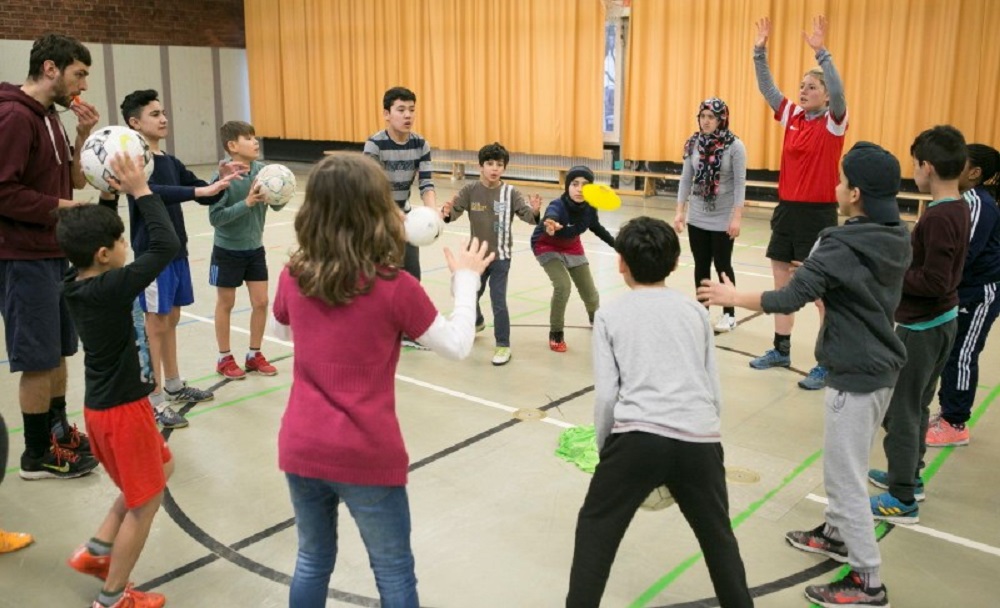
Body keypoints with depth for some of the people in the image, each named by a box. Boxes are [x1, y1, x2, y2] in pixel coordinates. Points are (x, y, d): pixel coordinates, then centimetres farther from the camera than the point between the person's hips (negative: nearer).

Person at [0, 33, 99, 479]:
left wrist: (83, 136, 0)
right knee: (38, 359, 1)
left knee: (58, 350, 17)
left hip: (53, 254, 9)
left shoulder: (48, 116, 12)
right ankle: (38, 455, 14)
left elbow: (72, 180, 13)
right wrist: (61, 207, -16)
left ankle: (59, 431, 31)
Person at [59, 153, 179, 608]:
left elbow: (90, 232, 18)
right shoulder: (112, 288, -25)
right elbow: (166, 245, -26)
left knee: (162, 468, 26)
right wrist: (141, 190, -19)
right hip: (122, 409, -9)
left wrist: (113, 192, 8)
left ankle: (95, 552, 29)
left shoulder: (75, 283, -1)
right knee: (144, 502, 8)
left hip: (103, 404, 9)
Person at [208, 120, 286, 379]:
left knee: (261, 302, 7)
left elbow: (276, 206, -2)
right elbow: (215, 217, -22)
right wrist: (247, 203, -30)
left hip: (255, 249, 4)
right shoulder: (223, 177, -20)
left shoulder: (262, 170, -7)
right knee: (226, 303, 10)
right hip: (228, 251, -4)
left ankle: (254, 355, 25)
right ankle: (225, 358, 25)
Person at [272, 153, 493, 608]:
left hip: (302, 448, 5)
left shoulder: (293, 277, -4)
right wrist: (466, 279, 7)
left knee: (312, 563, 24)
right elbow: (457, 346, -5)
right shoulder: (395, 287, -17)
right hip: (367, 458, -4)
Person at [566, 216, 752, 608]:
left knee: (595, 530, 16)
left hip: (638, 437, -3)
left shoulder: (610, 315, 10)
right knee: (718, 537, 24)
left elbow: (606, 395, 3)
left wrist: (605, 449, 15)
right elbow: (714, 391, 18)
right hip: (699, 439, 3)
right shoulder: (695, 311, 19)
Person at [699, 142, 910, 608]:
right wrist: (822, 283, 16)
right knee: (846, 466, 25)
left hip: (856, 375, -9)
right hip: (880, 366, 9)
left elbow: (789, 299, -25)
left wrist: (733, 297, -13)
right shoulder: (896, 238, 3)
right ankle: (837, 532, 42)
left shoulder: (842, 247, -23)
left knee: (844, 476, 1)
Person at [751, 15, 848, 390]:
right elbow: (766, 88, 3)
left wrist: (821, 52, -34)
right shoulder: (792, 115, 7)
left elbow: (839, 92, -25)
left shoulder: (834, 121, -7)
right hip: (787, 209, 6)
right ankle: (781, 350, 26)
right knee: (782, 283, 13)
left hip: (818, 214, -6)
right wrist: (759, 51, -8)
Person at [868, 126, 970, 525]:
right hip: (940, 321, 10)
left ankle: (902, 501, 10)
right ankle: (909, 476, 36)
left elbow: (934, 282, -27)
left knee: (900, 410, 1)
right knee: (916, 405, 21)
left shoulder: (938, 217, -24)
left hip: (922, 326, -10)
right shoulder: (958, 209, 5)